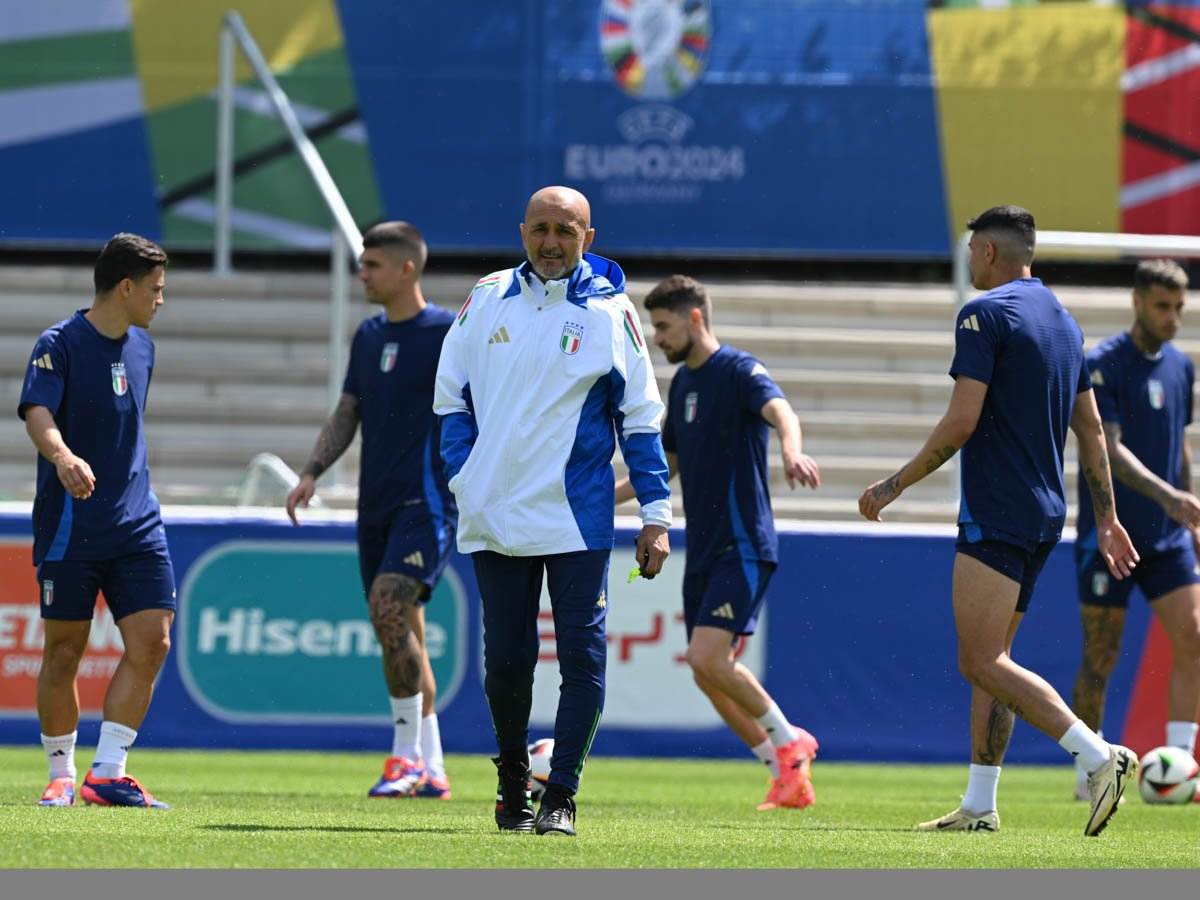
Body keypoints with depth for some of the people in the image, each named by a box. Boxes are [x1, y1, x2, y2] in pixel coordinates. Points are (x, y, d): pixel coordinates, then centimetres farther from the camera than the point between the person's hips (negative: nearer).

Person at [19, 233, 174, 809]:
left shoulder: (141, 347, 12)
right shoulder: (60, 344, -10)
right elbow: (37, 415, -24)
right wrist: (64, 458, -44)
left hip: (136, 523, 6)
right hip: (69, 523, -6)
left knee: (150, 642, -7)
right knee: (64, 651, 1)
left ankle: (107, 775, -5)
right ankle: (61, 776, 14)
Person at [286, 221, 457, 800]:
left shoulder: (448, 334, -7)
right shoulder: (369, 336, 13)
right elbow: (347, 415, 19)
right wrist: (312, 472, 6)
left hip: (426, 502, -7)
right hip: (376, 507, 8)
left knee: (389, 607, -23)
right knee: (401, 634, 8)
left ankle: (407, 757, -16)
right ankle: (431, 771, 13)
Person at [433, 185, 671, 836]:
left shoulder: (610, 312, 1)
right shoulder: (487, 300, 7)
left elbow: (640, 418, 3)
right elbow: (450, 397, 14)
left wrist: (655, 514, -1)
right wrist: (463, 477, 1)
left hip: (579, 517, -2)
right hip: (494, 515, 2)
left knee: (581, 654, -8)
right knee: (506, 658, 6)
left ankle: (560, 796, -4)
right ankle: (512, 778, 24)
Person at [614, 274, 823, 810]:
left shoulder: (738, 370, -11)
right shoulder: (682, 382, 15)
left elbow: (779, 411, -32)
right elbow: (668, 464, 28)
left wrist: (791, 451, -54)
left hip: (742, 545, -9)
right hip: (702, 550, 9)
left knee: (709, 657, -20)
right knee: (707, 673, 4)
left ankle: (789, 741, -1)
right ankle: (786, 773, 13)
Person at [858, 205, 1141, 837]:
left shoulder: (985, 314, -11)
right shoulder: (1062, 321, 15)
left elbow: (961, 423, -17)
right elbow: (1091, 427, 19)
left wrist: (894, 487, -7)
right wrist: (1107, 517, 23)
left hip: (996, 512, -9)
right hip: (1045, 512, 9)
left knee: (982, 661, -11)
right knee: (989, 659, 12)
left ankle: (1099, 756, -23)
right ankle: (979, 806, 9)